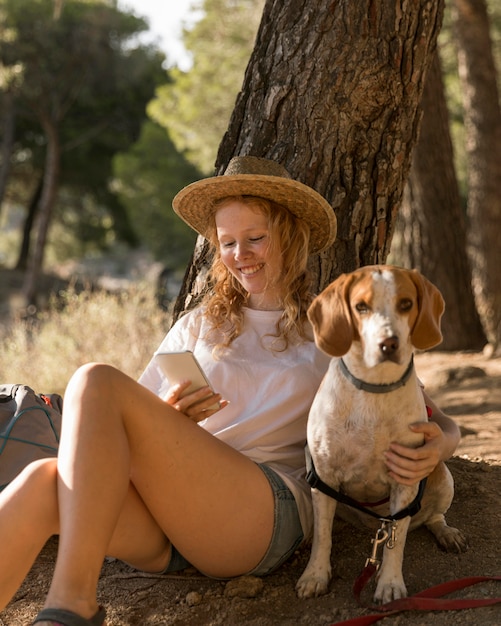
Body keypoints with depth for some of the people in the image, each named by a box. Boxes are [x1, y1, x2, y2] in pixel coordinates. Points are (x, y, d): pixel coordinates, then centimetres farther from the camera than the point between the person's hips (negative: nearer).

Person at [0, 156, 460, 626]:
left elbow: (437, 422, 15)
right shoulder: (198, 326, 26)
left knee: (97, 383, -25)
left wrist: (434, 448, -10)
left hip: (266, 512, -3)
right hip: (166, 519, 3)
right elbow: (132, 429, 21)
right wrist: (164, 419, -3)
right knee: (46, 482, -32)